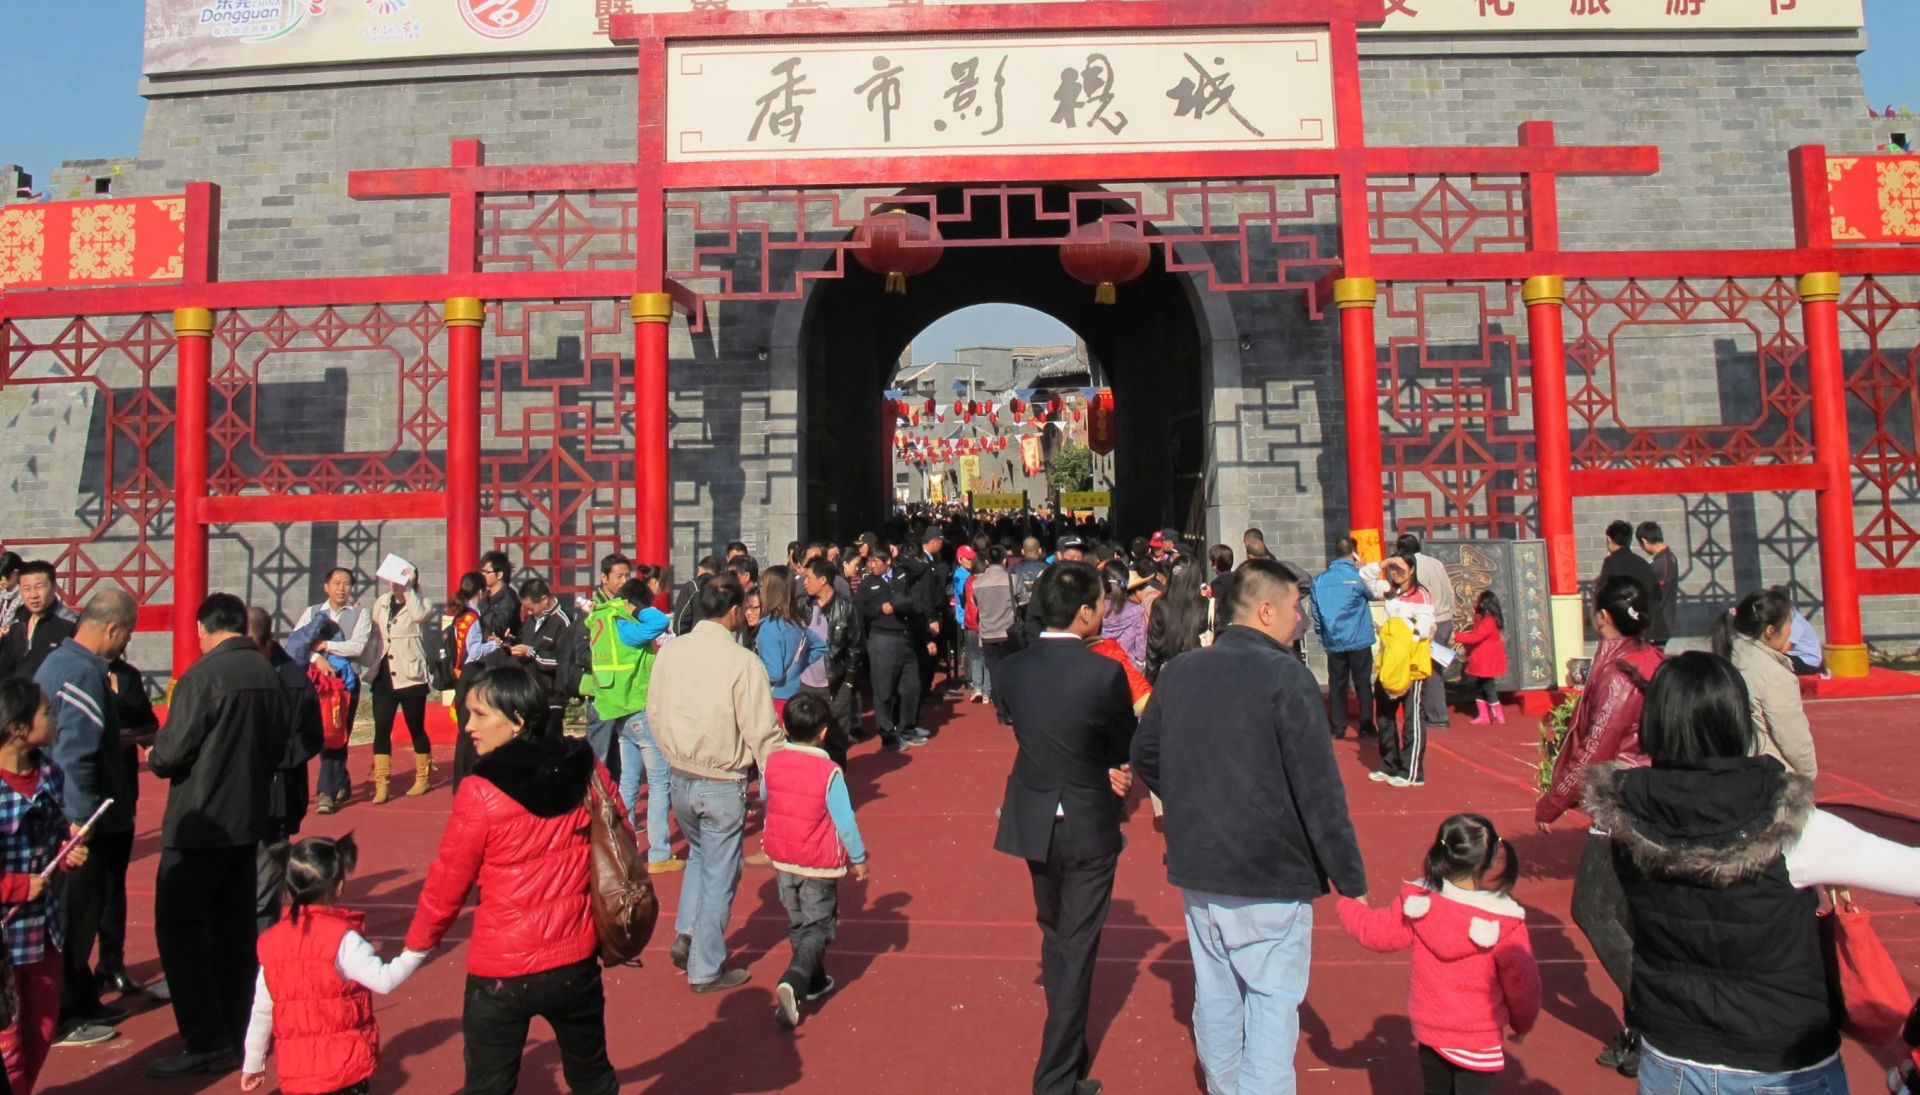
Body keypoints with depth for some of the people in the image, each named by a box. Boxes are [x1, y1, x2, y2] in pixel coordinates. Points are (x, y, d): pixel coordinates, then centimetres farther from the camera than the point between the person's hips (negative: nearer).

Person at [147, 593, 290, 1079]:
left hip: (199, 824, -7)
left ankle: (207, 1044, 2)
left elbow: (171, 753, -15)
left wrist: (153, 756, 6)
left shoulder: (203, 675, -17)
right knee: (235, 929, 15)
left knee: (180, 929, 2)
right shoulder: (268, 675, 2)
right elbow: (278, 747, 9)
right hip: (248, 820, 7)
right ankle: (235, 1034, 24)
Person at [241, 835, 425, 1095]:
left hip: (296, 1071, 5)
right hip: (346, 1066, -5)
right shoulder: (342, 939, -14)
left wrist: (252, 1064, 18)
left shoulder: (272, 942, 3)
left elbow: (261, 1012, 8)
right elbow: (384, 980, -23)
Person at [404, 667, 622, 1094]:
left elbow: (447, 883, -7)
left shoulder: (480, 792, -18)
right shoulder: (586, 770, -6)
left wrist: (417, 945, 11)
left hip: (501, 972, -4)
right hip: (576, 962, 4)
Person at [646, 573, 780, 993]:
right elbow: (762, 733, -18)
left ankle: (686, 935, 24)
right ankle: (706, 969, 22)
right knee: (719, 875, 10)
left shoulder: (670, 651, -4)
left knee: (700, 854, 30)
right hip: (723, 784, -5)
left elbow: (654, 713, 6)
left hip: (680, 779, 5)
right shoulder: (743, 662, -20)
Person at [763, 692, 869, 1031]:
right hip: (819, 864, -5)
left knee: (798, 924, 20)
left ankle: (814, 981, 32)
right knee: (817, 929, 4)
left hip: (782, 860, 5)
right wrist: (858, 858, 0)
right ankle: (793, 981, -15)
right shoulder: (829, 771, -19)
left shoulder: (772, 762, -6)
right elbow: (845, 821, -13)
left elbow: (767, 806, 8)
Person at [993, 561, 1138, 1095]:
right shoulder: (1104, 673, -21)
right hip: (1088, 827, -5)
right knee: (1078, 949, 8)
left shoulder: (1012, 668, -7)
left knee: (1054, 936, 24)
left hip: (1033, 822, 5)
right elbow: (1127, 752, -8)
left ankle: (1069, 1048, 43)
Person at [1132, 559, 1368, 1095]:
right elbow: (1319, 789, -16)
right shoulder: (1285, 676, -16)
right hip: (1271, 875, -6)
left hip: (1196, 870, 6)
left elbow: (1143, 755, 14)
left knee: (1214, 992, 18)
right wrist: (1351, 880, -10)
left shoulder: (1178, 671, 4)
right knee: (1273, 1000, 4)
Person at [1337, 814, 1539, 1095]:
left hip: (1429, 1031, 4)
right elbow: (1522, 982, -11)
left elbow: (1375, 930, 1)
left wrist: (1349, 904, 21)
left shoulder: (1418, 903, -13)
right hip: (1479, 1039, -4)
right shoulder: (1504, 923, -20)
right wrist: (1522, 1024, 9)